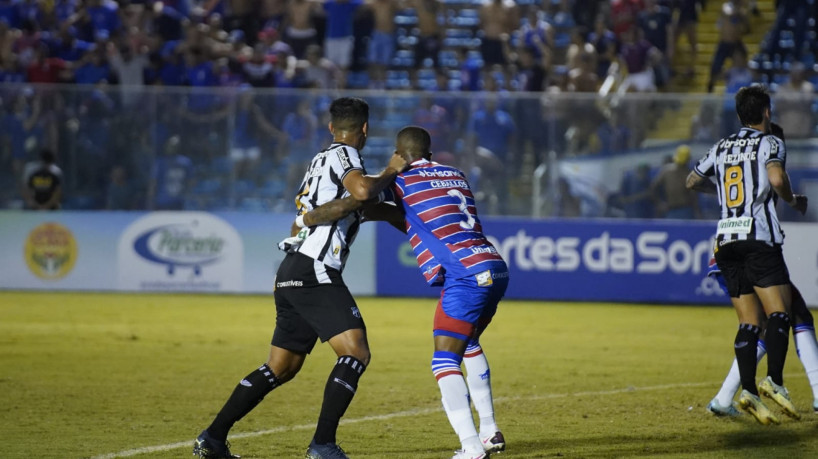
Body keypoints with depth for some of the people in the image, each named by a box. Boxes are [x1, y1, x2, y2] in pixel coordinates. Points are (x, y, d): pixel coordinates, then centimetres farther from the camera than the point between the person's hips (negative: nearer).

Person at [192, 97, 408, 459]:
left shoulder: (320, 159, 24)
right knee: (356, 352, -13)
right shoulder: (343, 155, -3)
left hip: (291, 274, 9)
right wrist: (390, 171, -6)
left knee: (281, 368, 15)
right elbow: (362, 190, -22)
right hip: (315, 272, -9)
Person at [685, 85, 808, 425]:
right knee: (778, 313, -6)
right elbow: (777, 180, -16)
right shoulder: (770, 143, 1)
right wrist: (793, 201, 2)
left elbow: (692, 181, 29)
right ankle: (774, 379, -22)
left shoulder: (721, 148, 18)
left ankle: (748, 389, -9)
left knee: (748, 322, 4)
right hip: (759, 237, -6)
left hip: (725, 240, 6)